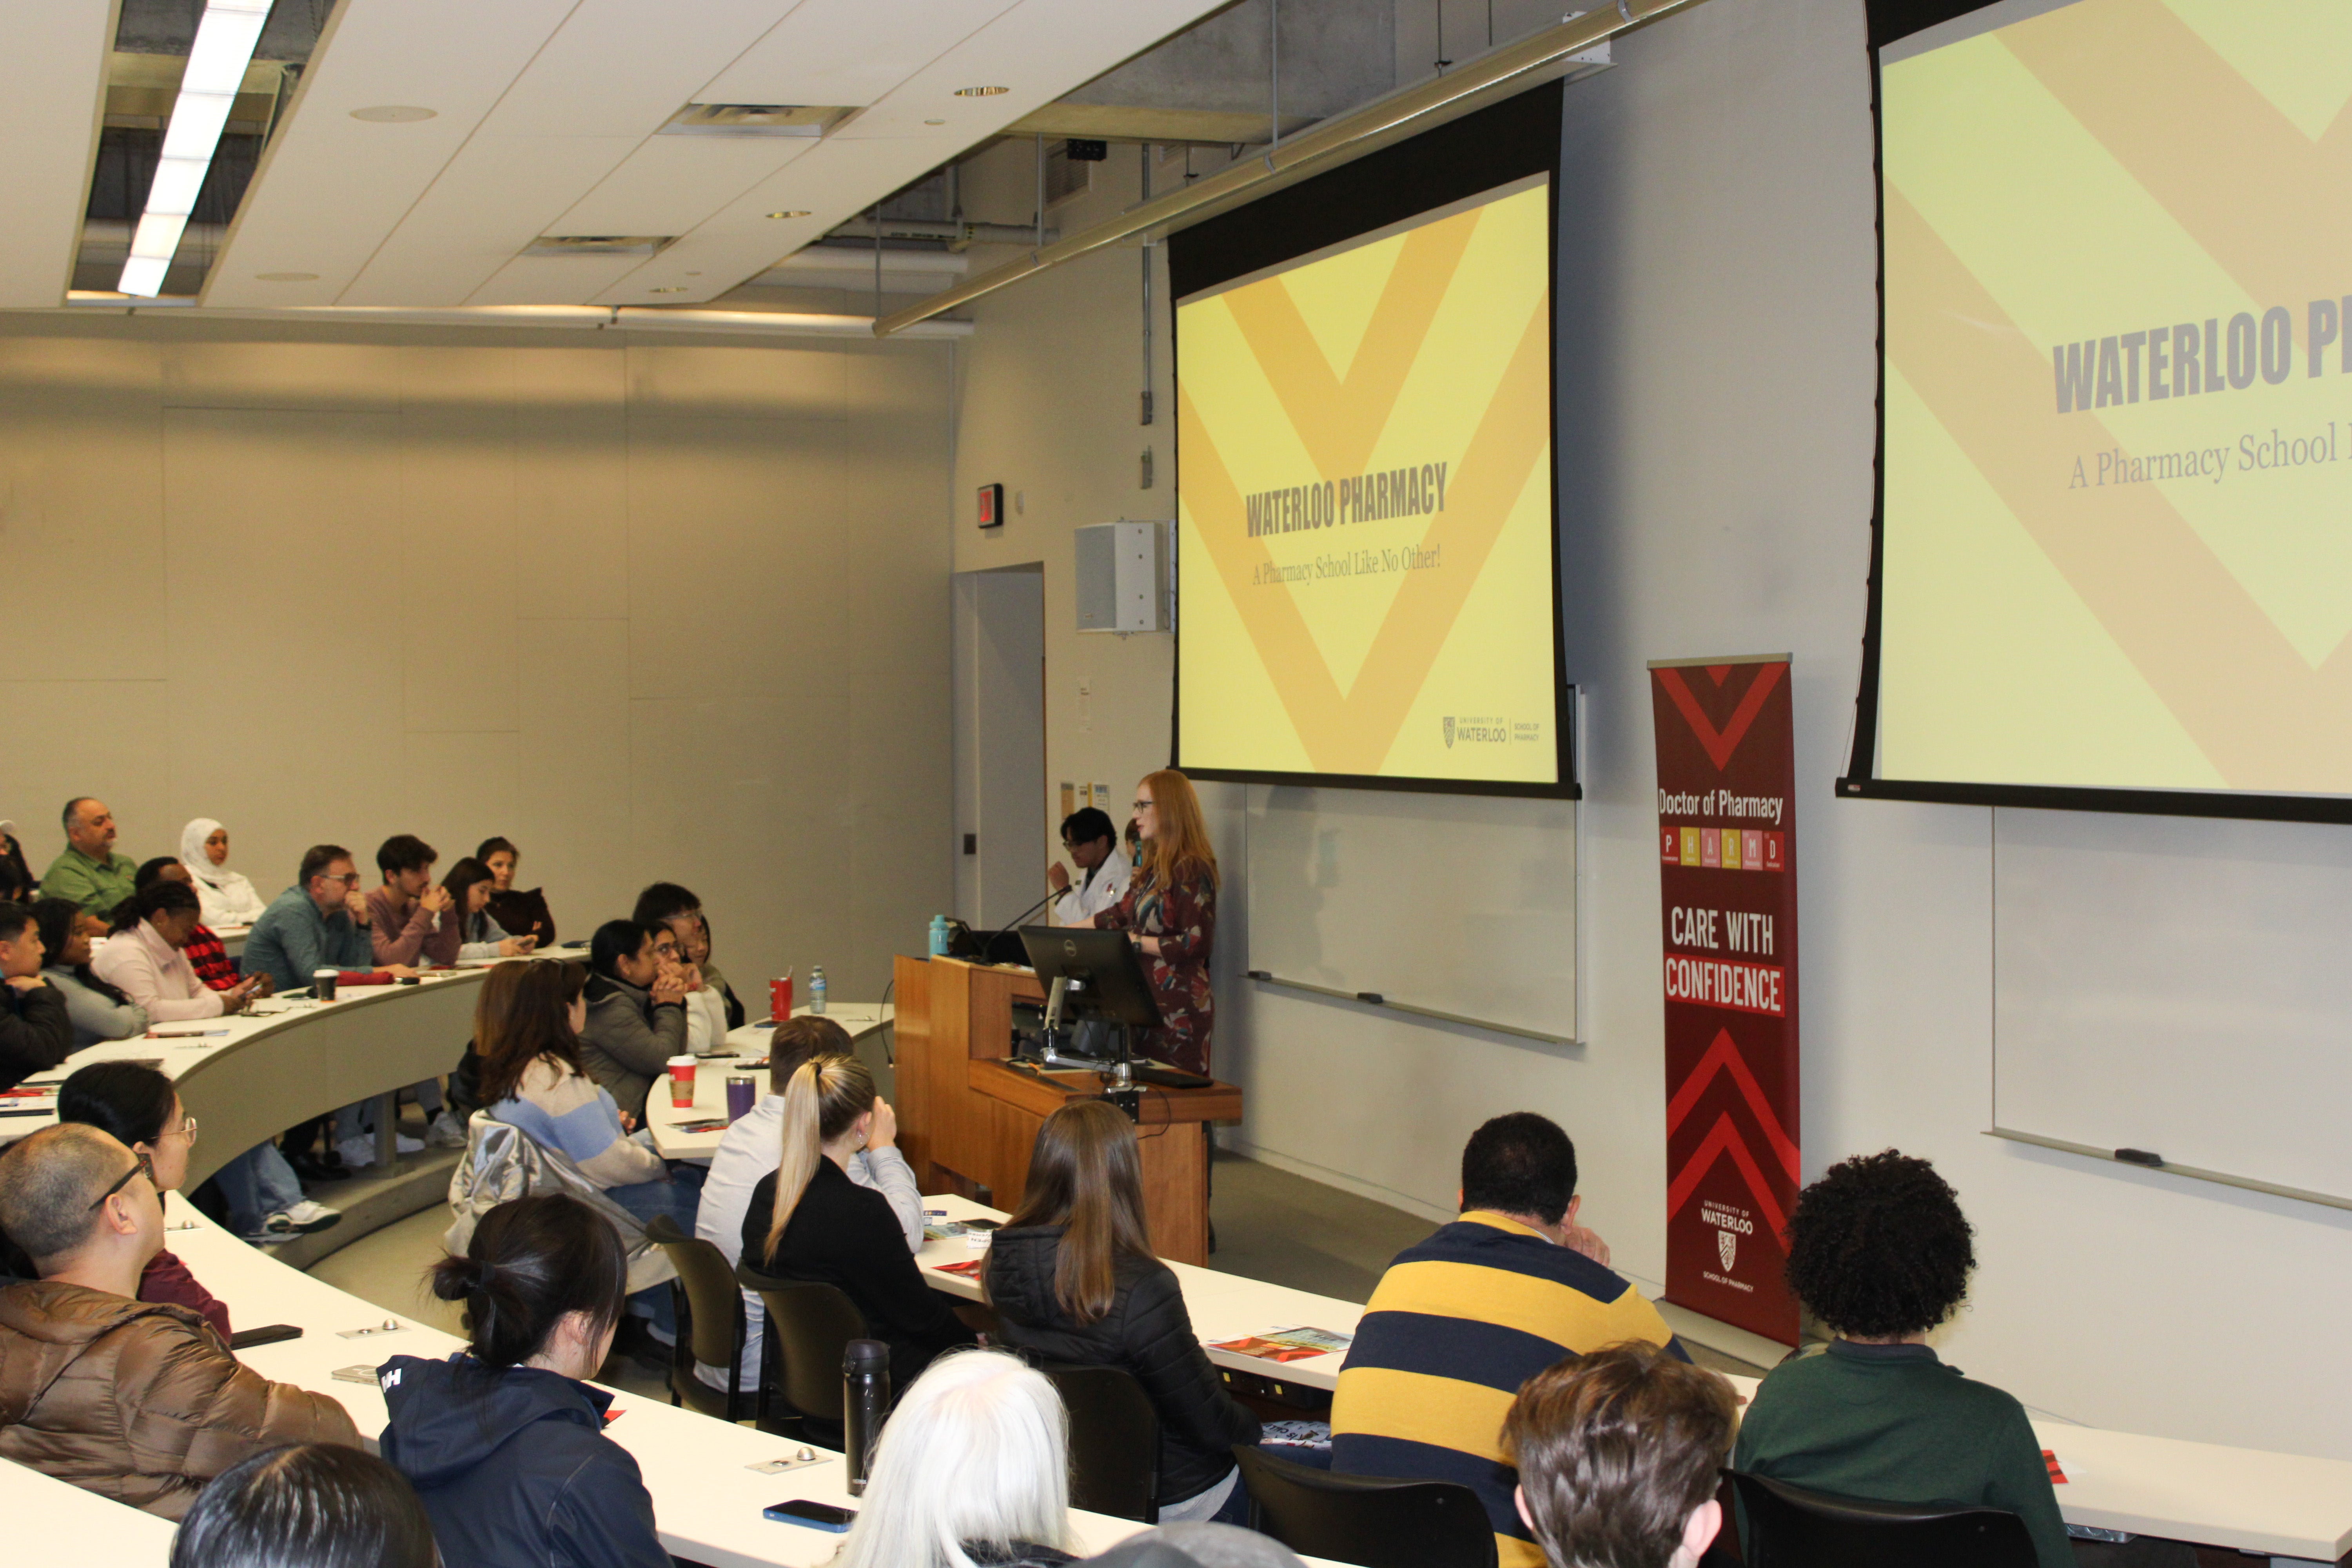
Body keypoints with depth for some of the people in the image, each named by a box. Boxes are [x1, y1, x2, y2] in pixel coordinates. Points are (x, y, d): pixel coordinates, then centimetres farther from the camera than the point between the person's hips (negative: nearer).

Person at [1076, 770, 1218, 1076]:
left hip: (1178, 1008, -9)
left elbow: (1196, 944, -17)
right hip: (1147, 1000, 9)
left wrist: (1137, 942, -13)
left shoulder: (1192, 870, -12)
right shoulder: (1153, 867, 15)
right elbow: (1122, 913, 28)